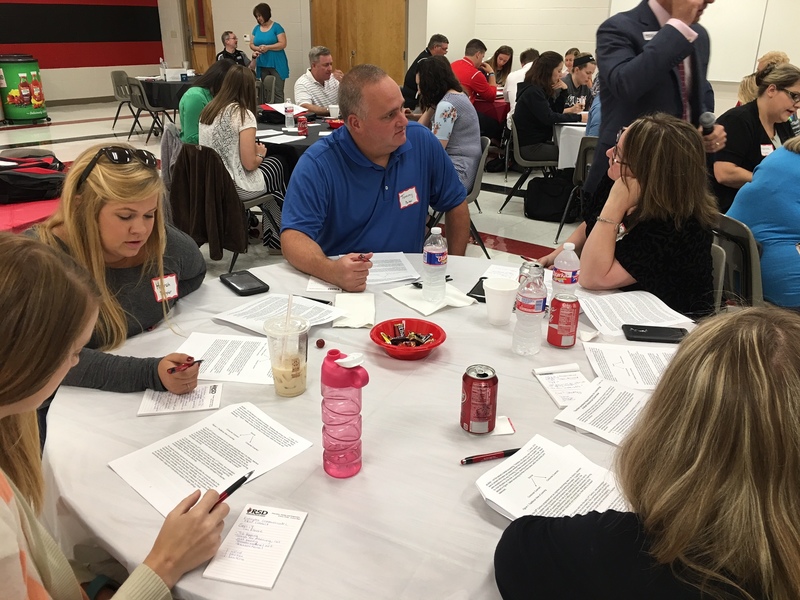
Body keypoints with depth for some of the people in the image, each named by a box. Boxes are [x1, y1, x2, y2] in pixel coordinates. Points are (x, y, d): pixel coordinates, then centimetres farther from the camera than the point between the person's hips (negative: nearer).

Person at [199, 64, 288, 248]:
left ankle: (272, 234, 33)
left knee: (269, 163, 28)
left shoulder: (208, 110, 6)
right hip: (235, 187, -7)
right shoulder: (243, 114, -16)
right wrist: (260, 154, 3)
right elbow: (249, 164, -18)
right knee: (277, 163, 22)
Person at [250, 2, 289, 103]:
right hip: (262, 65, 5)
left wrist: (267, 47, -20)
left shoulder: (276, 27, -5)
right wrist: (257, 48, -9)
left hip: (276, 64, -5)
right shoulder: (256, 28, 11)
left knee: (278, 92, -8)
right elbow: (251, 44, 14)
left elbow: (282, 44, -11)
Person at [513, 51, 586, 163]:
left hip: (539, 142, 10)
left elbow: (556, 111, 15)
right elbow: (549, 118, -24)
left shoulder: (541, 89, 13)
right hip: (530, 147, -10)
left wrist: (563, 91, 1)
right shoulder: (533, 92, -17)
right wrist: (578, 118, -22)